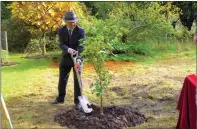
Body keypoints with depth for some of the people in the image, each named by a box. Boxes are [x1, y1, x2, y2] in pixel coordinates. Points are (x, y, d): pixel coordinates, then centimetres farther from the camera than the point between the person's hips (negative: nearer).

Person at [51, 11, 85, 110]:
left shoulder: (80, 31, -15)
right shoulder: (61, 30, -8)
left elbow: (81, 46, -21)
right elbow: (61, 44, -16)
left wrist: (78, 59, -35)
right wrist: (69, 50, -39)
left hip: (77, 58, -3)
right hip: (65, 58, 3)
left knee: (77, 80, -1)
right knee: (62, 79, 12)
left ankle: (77, 101, 11)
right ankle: (60, 98, 30)